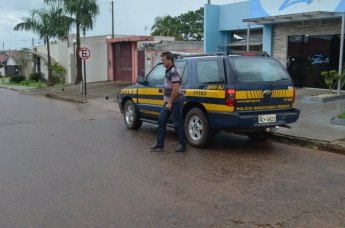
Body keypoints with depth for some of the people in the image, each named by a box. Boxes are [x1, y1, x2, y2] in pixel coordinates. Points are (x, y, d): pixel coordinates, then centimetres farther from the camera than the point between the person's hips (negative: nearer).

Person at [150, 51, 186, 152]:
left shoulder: (173, 72, -19)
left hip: (175, 102, -10)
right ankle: (160, 144, 15)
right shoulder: (168, 70, 12)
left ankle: (182, 145, 11)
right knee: (161, 120, 9)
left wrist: (170, 103, -22)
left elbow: (176, 89, -25)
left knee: (177, 123, -1)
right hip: (169, 101, 10)